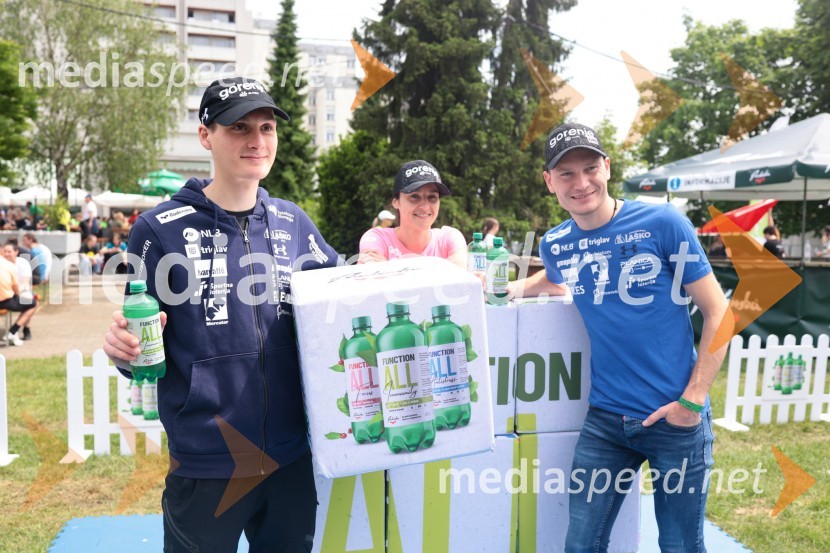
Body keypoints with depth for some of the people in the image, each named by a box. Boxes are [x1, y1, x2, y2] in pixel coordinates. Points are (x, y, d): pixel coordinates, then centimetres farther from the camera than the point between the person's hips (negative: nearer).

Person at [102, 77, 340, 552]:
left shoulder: (294, 223, 1)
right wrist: (126, 350, -24)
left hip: (294, 458, 4)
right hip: (205, 465, -3)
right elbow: (145, 354, -3)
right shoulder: (161, 229, -8)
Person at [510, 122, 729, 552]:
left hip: (675, 417, -3)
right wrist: (511, 288, 8)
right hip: (605, 417, 3)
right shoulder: (554, 245, 2)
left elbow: (718, 314, -7)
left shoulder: (662, 222, -10)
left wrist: (692, 400, -11)